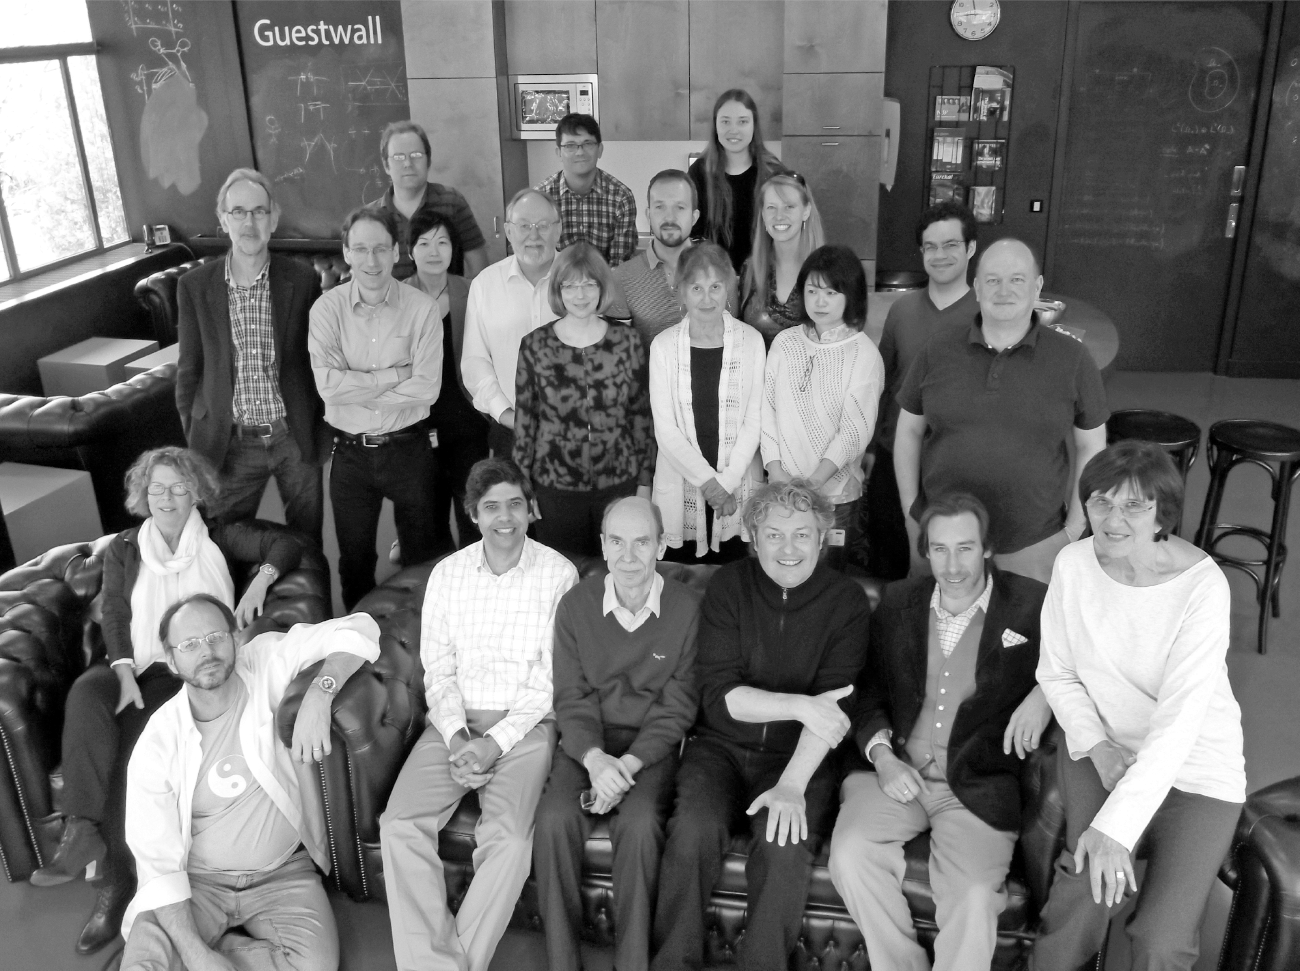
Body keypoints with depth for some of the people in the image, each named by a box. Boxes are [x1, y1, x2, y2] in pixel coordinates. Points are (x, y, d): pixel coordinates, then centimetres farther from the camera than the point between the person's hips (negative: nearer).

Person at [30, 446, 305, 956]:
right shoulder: (123, 549, 18)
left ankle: (116, 879, -25)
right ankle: (83, 829, -33)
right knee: (85, 693, -32)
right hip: (135, 666, 3)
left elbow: (286, 545, 11)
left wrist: (260, 582, -10)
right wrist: (125, 675, -9)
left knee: (125, 743, -28)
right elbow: (114, 617, 8)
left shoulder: (218, 538, 14)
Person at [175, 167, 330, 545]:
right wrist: (194, 441, 3)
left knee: (307, 542, 14)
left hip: (297, 438, 0)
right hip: (230, 443, 0)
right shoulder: (194, 286, -3)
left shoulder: (303, 280, -5)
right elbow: (189, 370, 3)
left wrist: (323, 428, 4)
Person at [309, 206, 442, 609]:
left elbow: (427, 388, -17)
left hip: (408, 448, -1)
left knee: (422, 558, 14)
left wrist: (355, 389, -14)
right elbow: (328, 384, -16)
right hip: (350, 452, 1)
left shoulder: (421, 308, -8)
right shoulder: (327, 308, -5)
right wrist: (394, 375, -17)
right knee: (354, 560, 17)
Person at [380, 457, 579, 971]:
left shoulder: (558, 573, -3)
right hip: (455, 722, 3)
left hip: (524, 723, -3)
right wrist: (457, 737, -11)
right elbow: (437, 670, 6)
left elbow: (553, 679, -5)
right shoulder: (447, 573, 8)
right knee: (399, 826, -18)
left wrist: (496, 742, -14)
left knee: (510, 836, -27)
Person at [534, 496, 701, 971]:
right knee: (554, 818, -25)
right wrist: (595, 758, -19)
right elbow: (572, 698, -1)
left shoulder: (687, 608, -7)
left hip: (652, 743, -2)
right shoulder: (576, 604, -1)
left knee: (639, 822, -30)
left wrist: (629, 763, -18)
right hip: (588, 741, 2)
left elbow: (678, 705, -5)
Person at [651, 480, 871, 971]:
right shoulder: (727, 586, -2)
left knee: (784, 843, -28)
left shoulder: (847, 601, -4)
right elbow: (718, 696, -10)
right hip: (721, 746, 1)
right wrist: (799, 704, -23)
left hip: (798, 756, 0)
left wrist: (792, 784, -24)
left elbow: (832, 706, -13)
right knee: (694, 829, -26)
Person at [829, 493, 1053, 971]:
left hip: (979, 784, -2)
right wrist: (882, 754, -4)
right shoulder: (897, 602, 11)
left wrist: (1046, 692, -13)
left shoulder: (1032, 605, 1)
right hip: (895, 771, 3)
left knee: (975, 895, -26)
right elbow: (866, 689, 12)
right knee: (849, 852, -22)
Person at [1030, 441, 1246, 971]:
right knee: (1080, 899, -19)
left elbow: (1179, 718, -25)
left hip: (1196, 769, -2)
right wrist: (1096, 744, -11)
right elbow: (1057, 671, 4)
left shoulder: (1202, 586, -21)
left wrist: (1115, 826, -29)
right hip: (1101, 749, 3)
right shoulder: (1073, 564, -9)